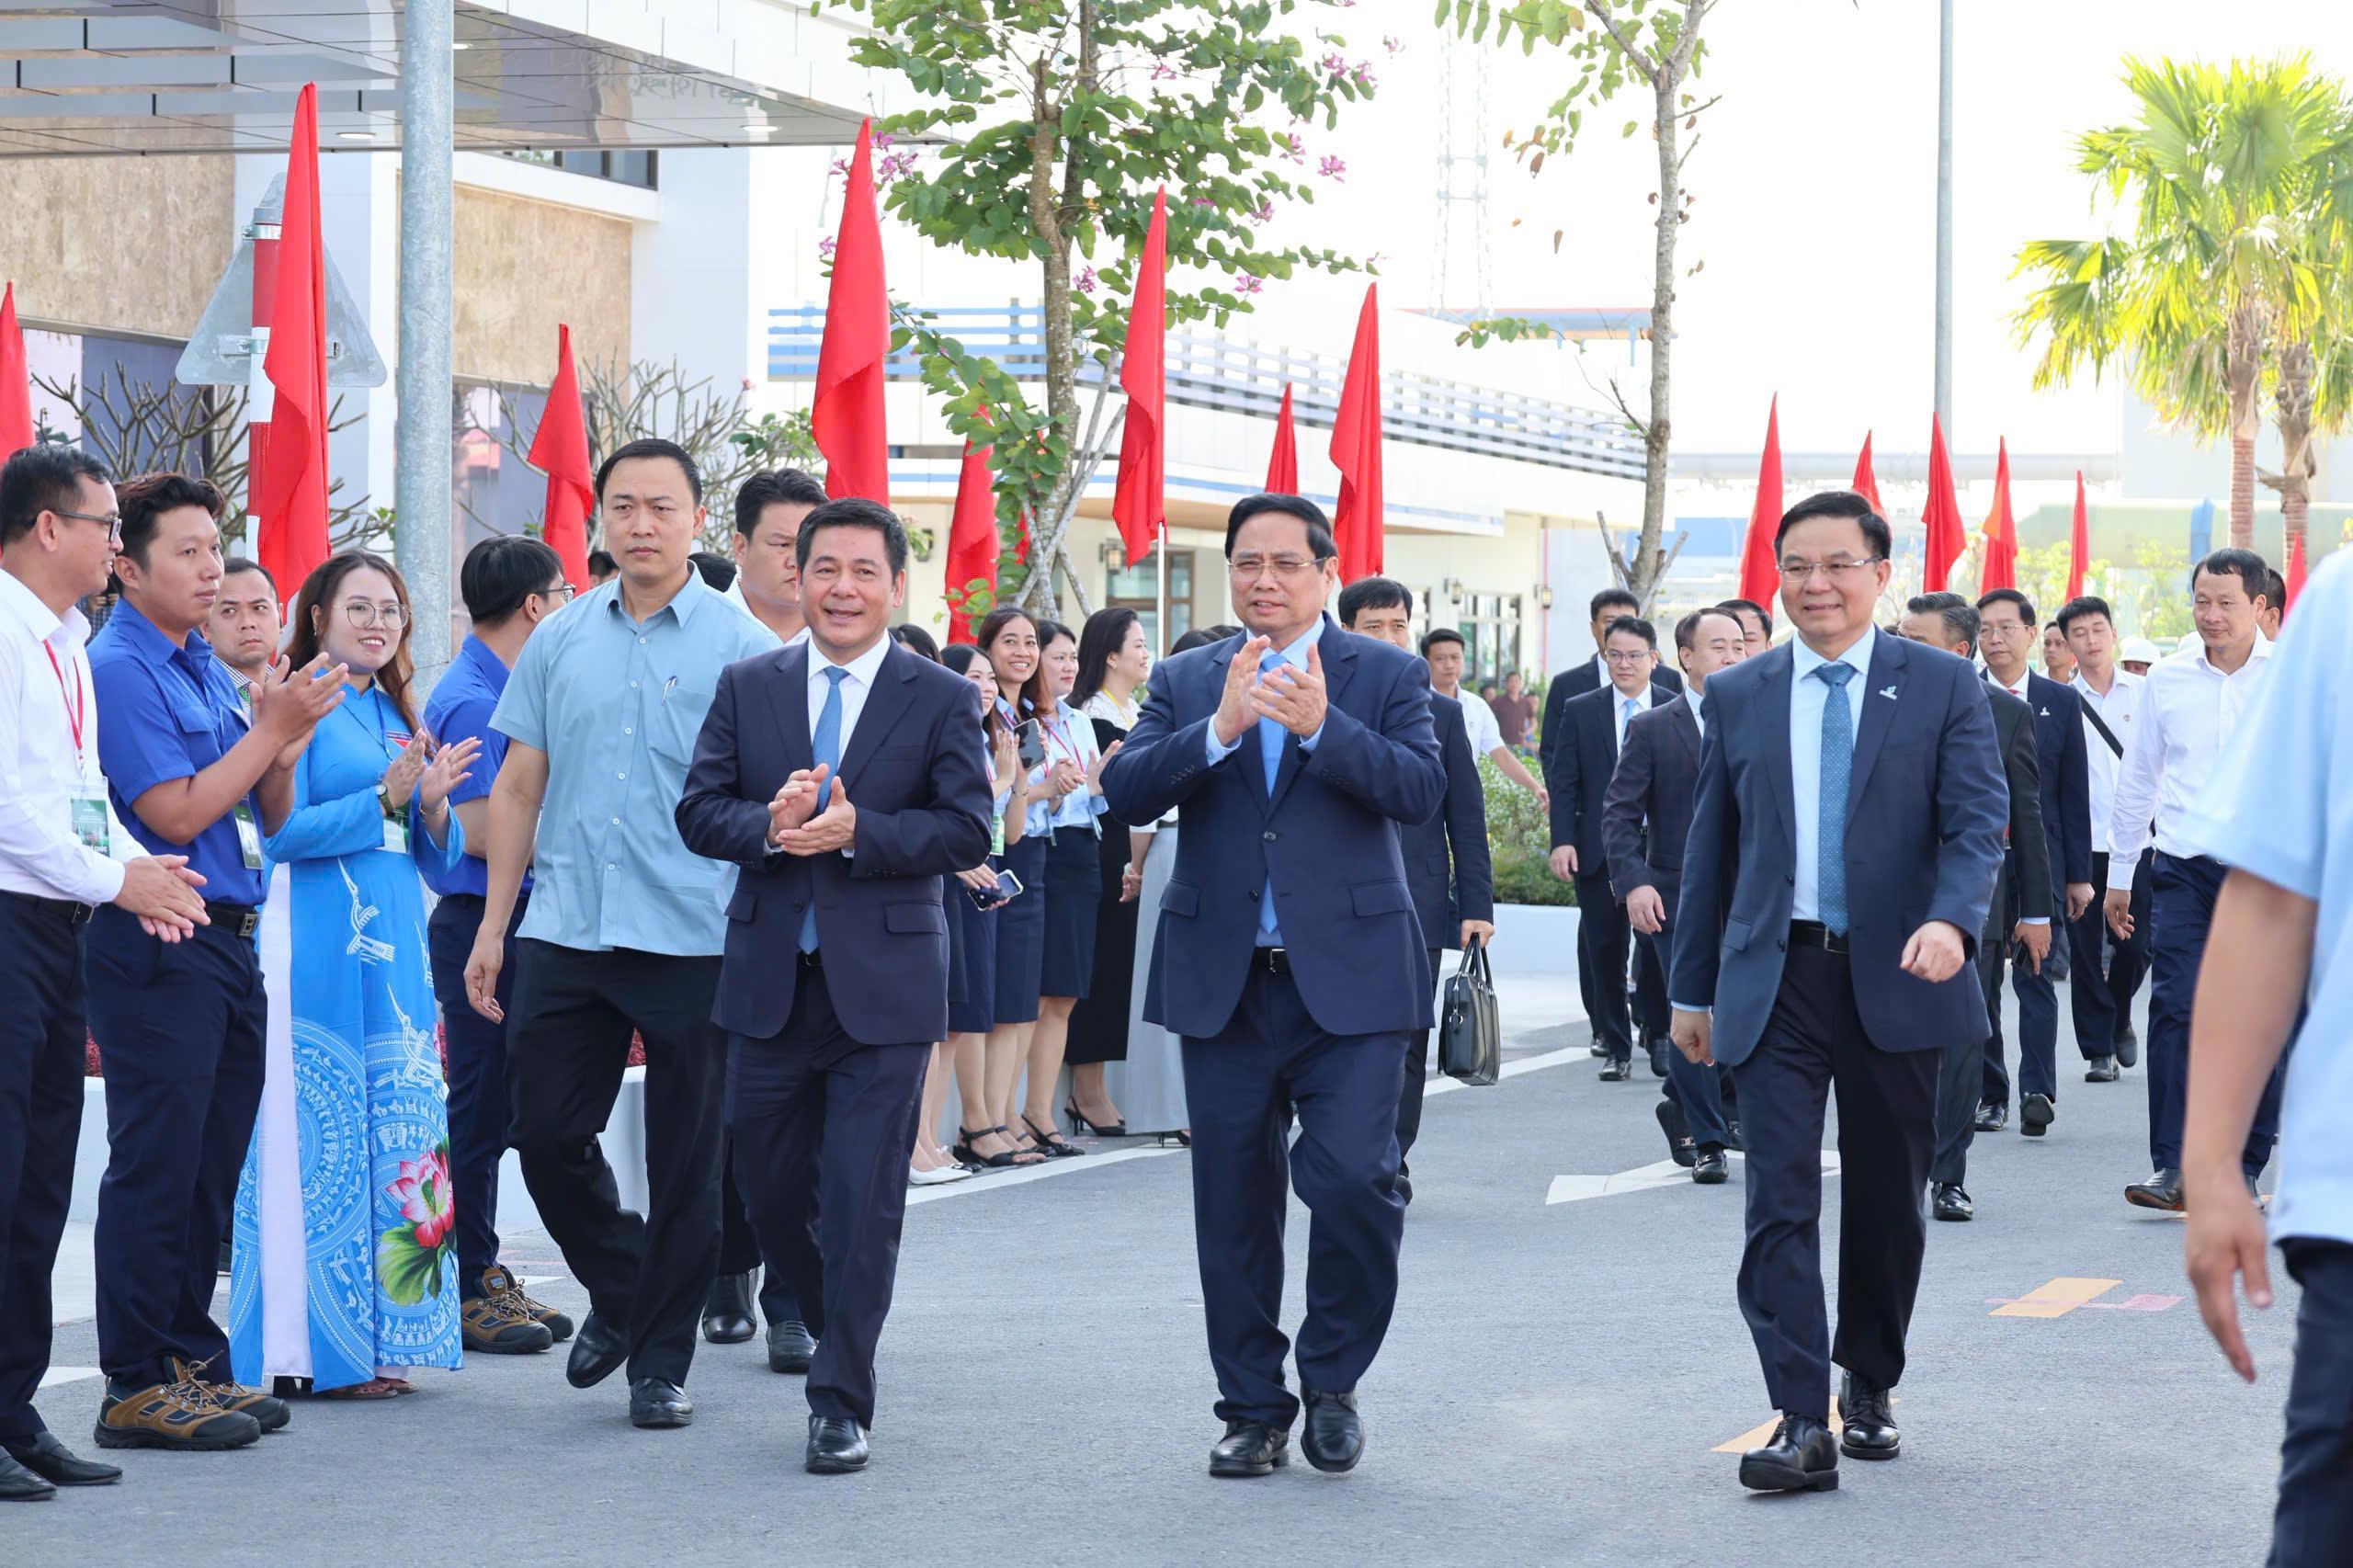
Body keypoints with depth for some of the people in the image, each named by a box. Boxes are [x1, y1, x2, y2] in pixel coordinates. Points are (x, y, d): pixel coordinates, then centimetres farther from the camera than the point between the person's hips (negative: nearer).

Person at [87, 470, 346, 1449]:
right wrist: (273, 728, -12)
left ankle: (193, 1360, 19)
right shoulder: (117, 670, -10)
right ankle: (138, 1384, -2)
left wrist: (287, 734, 0)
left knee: (212, 1161, 12)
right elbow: (177, 815, -16)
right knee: (156, 1164, -6)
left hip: (226, 942, 9)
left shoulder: (206, 668, 16)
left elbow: (267, 816, 18)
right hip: (154, 941, -9)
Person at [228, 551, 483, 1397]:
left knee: (396, 1131, 6)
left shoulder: (397, 715, 18)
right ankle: (324, 1350, -3)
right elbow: (281, 832, -13)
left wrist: (433, 803, -3)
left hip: (395, 944, 8)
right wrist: (386, 796, -17)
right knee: (325, 1135, -6)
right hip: (320, 943, -7)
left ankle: (380, 1332, 12)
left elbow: (441, 854, 17)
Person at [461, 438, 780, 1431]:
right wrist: (493, 926, 8)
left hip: (694, 940, -3)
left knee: (685, 1162, 3)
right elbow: (519, 789, 12)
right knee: (545, 1133, 3)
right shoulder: (560, 642, 9)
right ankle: (619, 1290, 28)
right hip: (566, 931, 3)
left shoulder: (742, 647, -1)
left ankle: (661, 1359, 16)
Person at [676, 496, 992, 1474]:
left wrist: (856, 832, -20)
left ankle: (840, 1404, 3)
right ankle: (839, 1336, 34)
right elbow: (699, 811, 3)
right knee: (769, 1184, 10)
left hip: (884, 983, -3)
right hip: (770, 978, 3)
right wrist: (769, 827, -18)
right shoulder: (747, 689, 8)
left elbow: (967, 831, -7)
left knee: (862, 1200, -4)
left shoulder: (942, 701, 1)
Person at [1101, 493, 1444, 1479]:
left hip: (1348, 978, -2)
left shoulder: (1385, 676, 4)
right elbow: (1125, 791, -5)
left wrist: (1321, 726, -26)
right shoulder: (1185, 683, 9)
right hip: (1224, 983, 3)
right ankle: (1253, 1410, 19)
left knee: (1353, 1179, -13)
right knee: (1233, 1205, 7)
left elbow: (1421, 789, -12)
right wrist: (1220, 729, -20)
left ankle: (1332, 1385, 8)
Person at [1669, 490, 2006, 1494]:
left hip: (1895, 979, -1)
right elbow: (1710, 846, 13)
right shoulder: (1738, 697, 9)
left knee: (1888, 1200, 10)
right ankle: (1802, 1423, -13)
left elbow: (1977, 824, -5)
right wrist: (1693, 987, 13)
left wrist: (1952, 920, -25)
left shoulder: (1943, 688, 2)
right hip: (1775, 979, 1)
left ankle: (1869, 1388, 29)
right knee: (1780, 1198, -10)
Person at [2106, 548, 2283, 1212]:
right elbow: (2136, 780, 15)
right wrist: (2118, 875, 16)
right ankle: (2172, 1168, -9)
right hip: (2183, 867, 1)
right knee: (2174, 1010, -9)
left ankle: (2243, 1168, 12)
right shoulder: (2167, 678, 7)